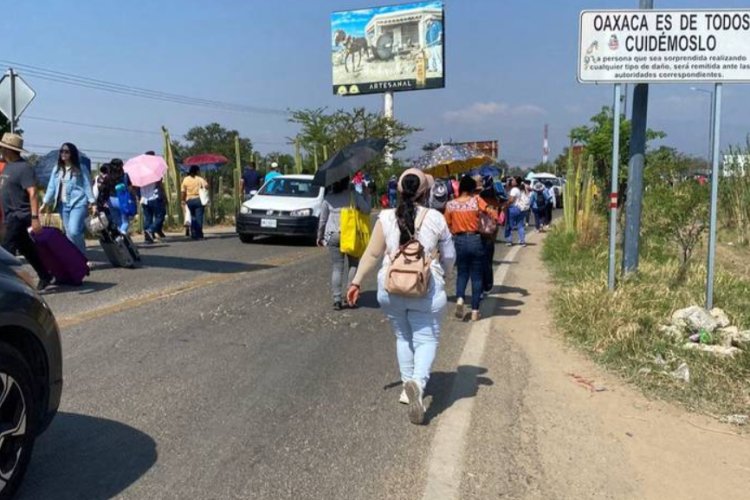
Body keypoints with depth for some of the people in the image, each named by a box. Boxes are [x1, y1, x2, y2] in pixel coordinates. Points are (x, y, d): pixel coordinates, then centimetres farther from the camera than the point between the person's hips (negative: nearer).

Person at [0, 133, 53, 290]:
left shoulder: (23, 168, -16)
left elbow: (32, 193, -23)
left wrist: (35, 218, -28)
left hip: (19, 216, -9)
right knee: (26, 249, 16)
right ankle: (45, 276, 26)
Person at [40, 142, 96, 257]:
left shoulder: (81, 169, -1)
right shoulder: (57, 169, 12)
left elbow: (87, 186, -2)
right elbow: (51, 187, 12)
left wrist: (92, 202, -9)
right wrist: (45, 203, 7)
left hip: (78, 203, -5)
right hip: (63, 204, 6)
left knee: (74, 232, -18)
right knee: (68, 233, 7)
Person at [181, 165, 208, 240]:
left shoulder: (185, 180, 4)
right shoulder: (199, 179, -4)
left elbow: (183, 191, 3)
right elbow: (206, 186, -17)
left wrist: (183, 200, 11)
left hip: (189, 200, 3)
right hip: (198, 199, -3)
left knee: (193, 217, 16)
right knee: (199, 217, -2)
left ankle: (193, 234, 15)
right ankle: (199, 235, -6)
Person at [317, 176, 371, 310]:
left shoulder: (328, 198, 4)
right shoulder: (354, 195, -3)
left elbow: (322, 219, 7)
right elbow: (366, 210, -4)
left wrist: (320, 236, 17)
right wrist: (366, 196, 11)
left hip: (333, 236, 2)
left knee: (337, 267, 5)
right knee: (353, 265, 13)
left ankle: (337, 299, -2)